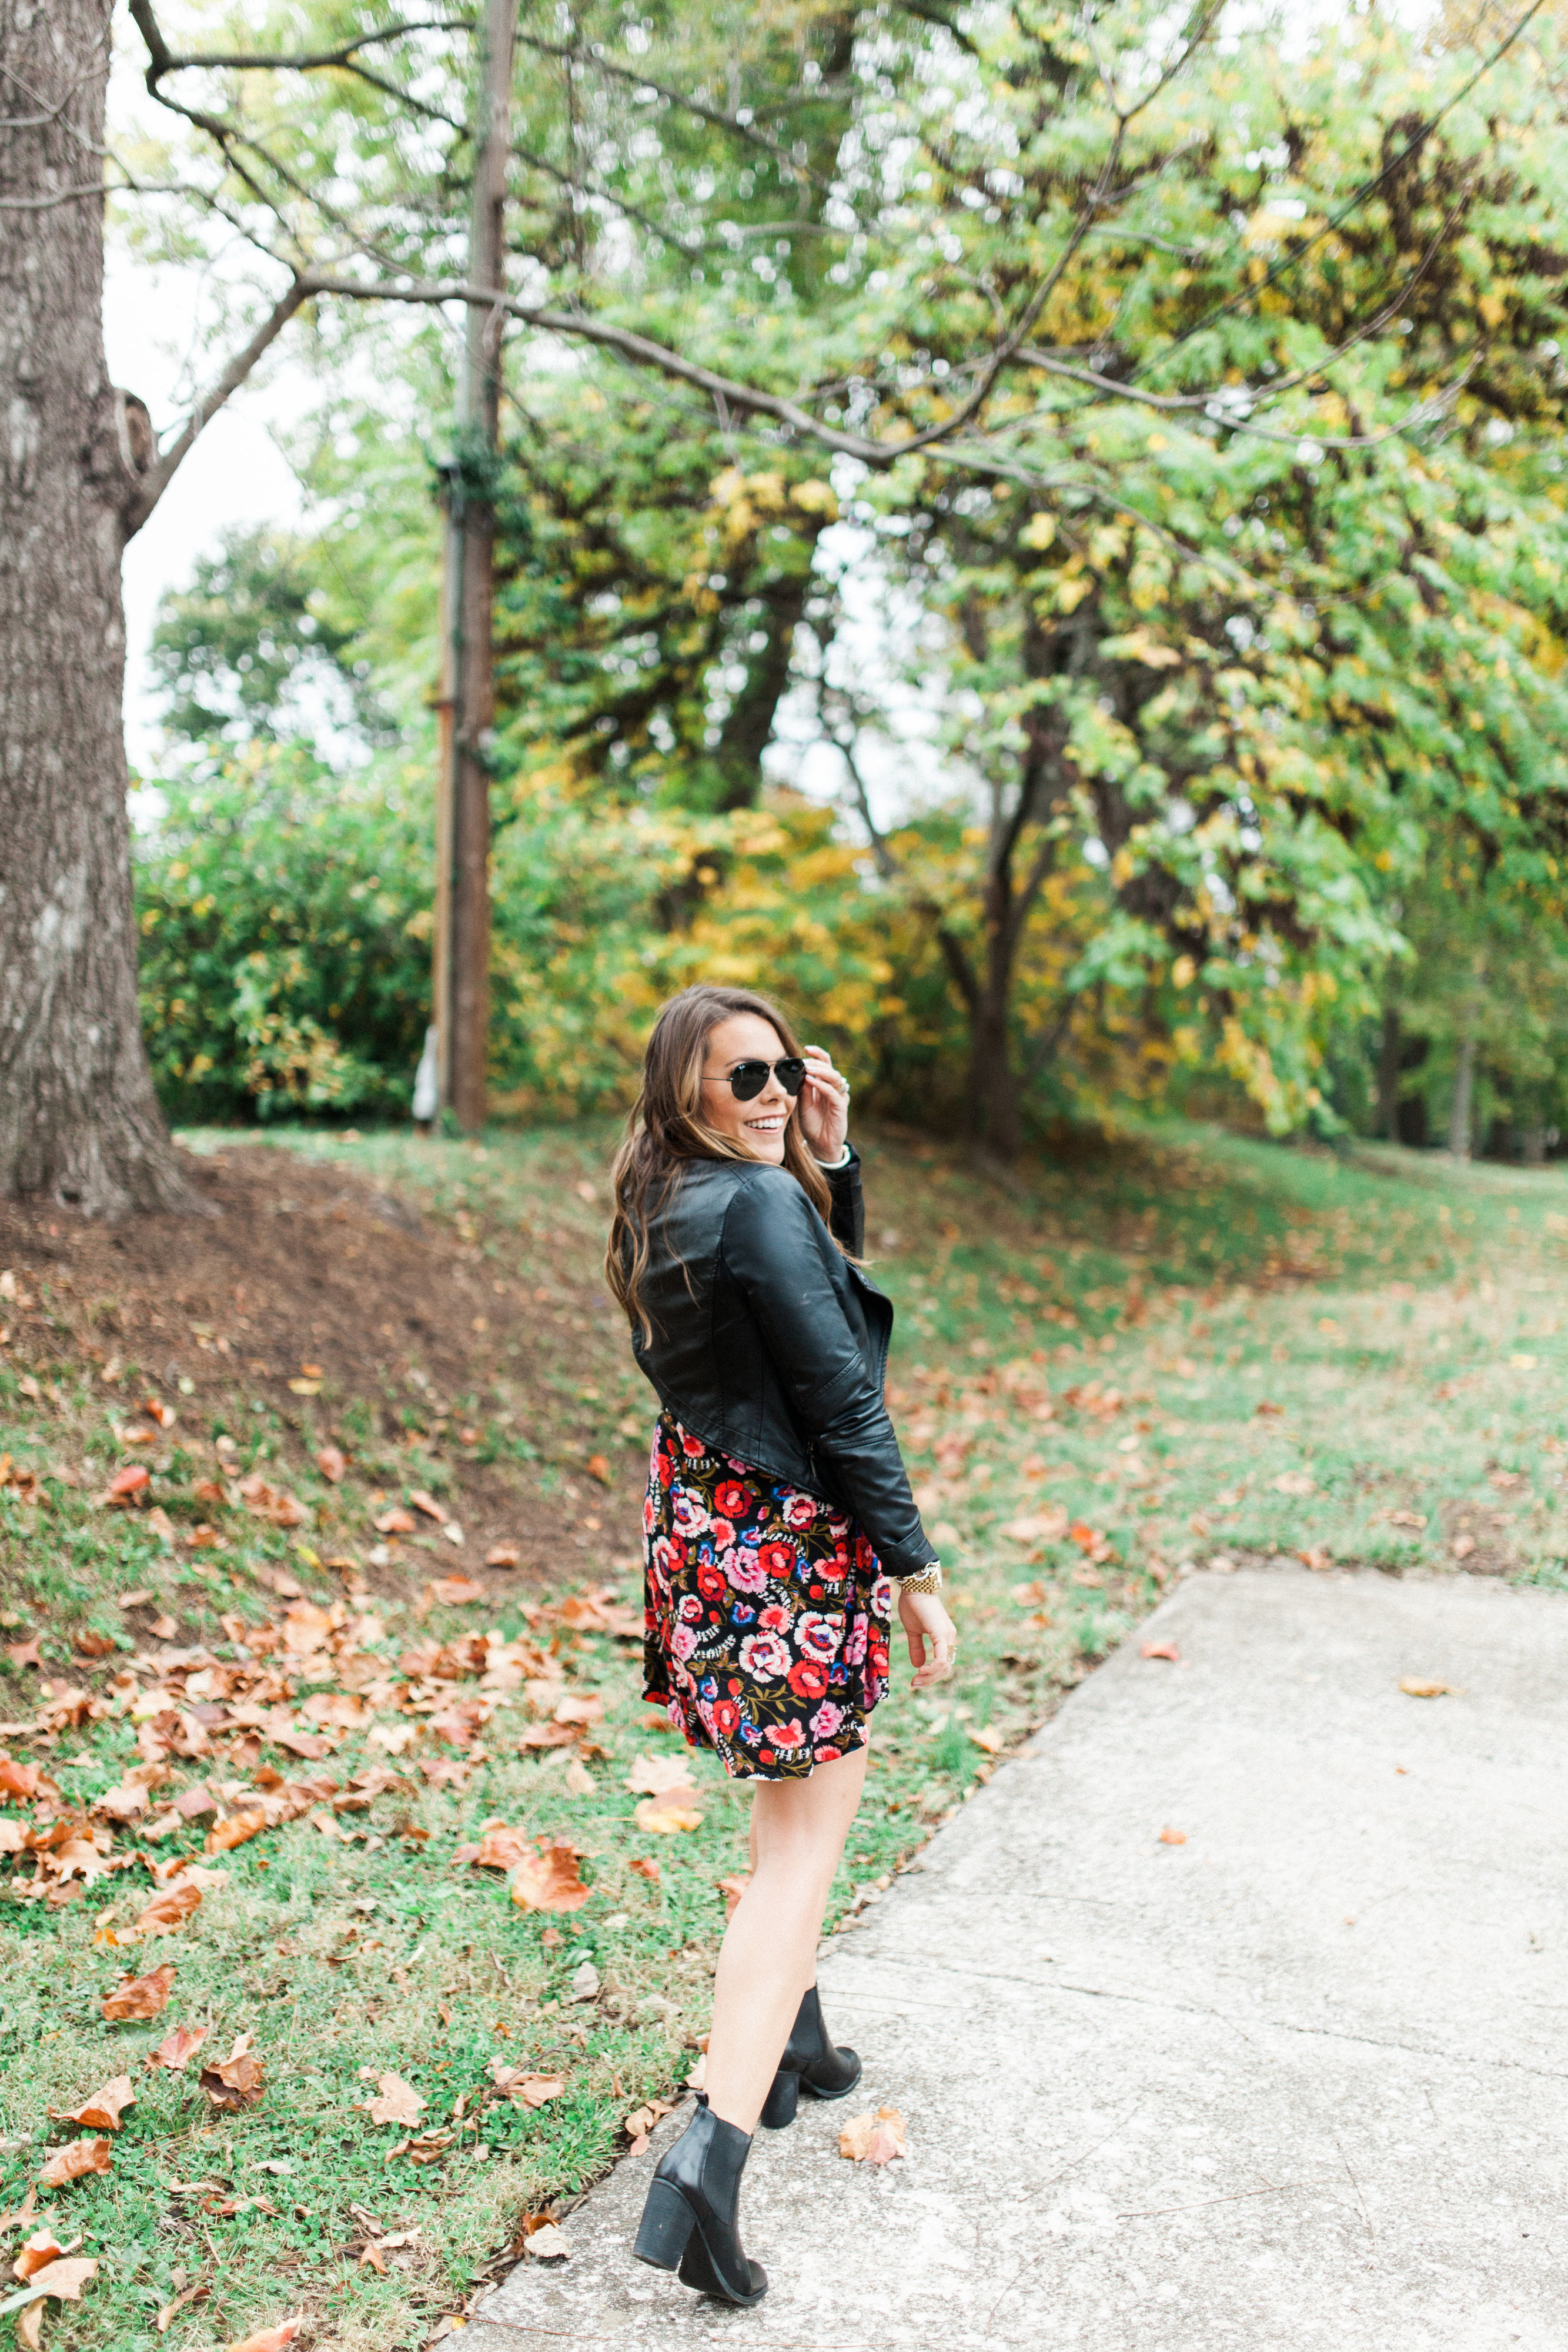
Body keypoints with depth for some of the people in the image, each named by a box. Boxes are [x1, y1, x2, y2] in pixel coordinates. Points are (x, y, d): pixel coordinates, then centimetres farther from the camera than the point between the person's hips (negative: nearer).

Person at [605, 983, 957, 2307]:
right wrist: (918, 1575, -14)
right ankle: (709, 2160, -7)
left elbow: (827, 1277, 17)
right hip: (789, 1549, -9)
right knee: (803, 1847, -3)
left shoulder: (665, 1206, 7)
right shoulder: (758, 1203, -21)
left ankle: (790, 2039, 45)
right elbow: (843, 1400, -19)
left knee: (800, 1785, 28)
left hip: (703, 1531, 10)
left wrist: (831, 1154, 3)